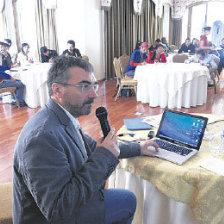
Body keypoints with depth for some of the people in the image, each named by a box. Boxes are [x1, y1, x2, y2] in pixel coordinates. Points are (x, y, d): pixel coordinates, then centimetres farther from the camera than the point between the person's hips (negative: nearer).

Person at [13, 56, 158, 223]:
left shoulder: (66, 119, -4)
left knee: (128, 199, 19)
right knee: (127, 201, 4)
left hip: (71, 203, 8)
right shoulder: (42, 136, -34)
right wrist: (103, 157, -31)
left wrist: (137, 148, 13)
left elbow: (93, 147, 11)